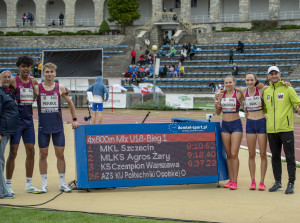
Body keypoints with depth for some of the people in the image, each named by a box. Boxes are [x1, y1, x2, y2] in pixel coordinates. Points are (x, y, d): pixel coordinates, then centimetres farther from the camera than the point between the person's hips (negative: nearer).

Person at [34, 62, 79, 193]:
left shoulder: (60, 88, 3)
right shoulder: (37, 88, -1)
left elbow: (70, 103, 14)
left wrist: (74, 119, 11)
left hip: (58, 127, 1)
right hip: (43, 127, -1)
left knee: (60, 154, 3)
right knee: (43, 154, 3)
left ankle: (62, 183, 11)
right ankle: (44, 184, 11)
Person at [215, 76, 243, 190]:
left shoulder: (238, 94, -4)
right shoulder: (221, 95, 9)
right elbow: (218, 112, 13)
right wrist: (216, 104, -3)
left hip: (236, 125, -4)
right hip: (225, 125, 4)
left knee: (234, 154, -8)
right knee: (228, 154, 6)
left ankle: (235, 181, -4)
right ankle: (231, 180, 12)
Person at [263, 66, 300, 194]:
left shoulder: (287, 89, -1)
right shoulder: (266, 92, 13)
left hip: (286, 129, -5)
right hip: (271, 130, 5)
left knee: (289, 157, -2)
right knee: (275, 157, 10)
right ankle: (278, 183, 18)